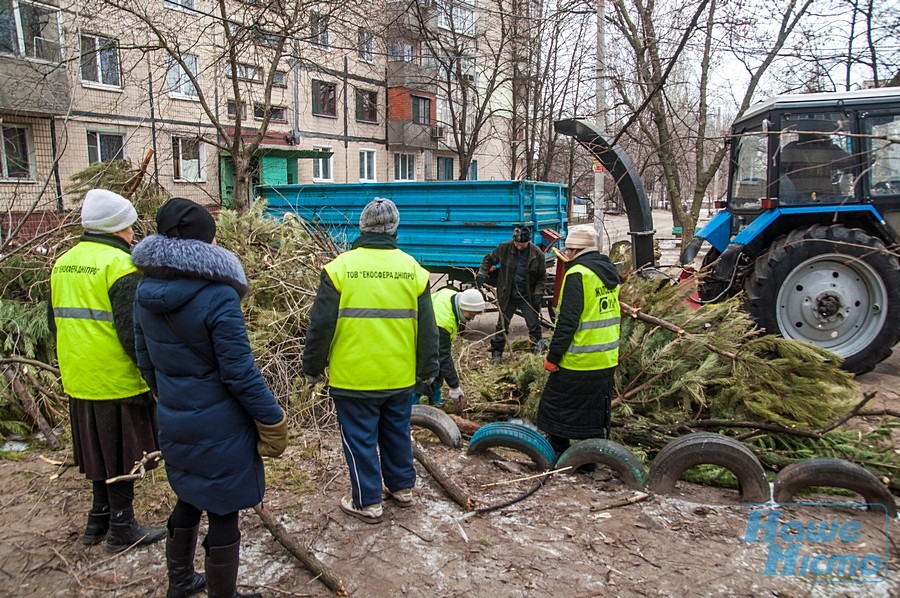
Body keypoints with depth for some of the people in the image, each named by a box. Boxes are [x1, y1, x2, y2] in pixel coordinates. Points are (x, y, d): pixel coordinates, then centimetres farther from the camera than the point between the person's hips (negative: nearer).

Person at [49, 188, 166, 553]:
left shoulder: (63, 263, 9)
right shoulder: (119, 265, -18)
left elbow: (57, 321, 17)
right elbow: (131, 331, -23)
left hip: (79, 380, 8)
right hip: (118, 381, -8)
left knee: (100, 452, 20)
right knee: (121, 456, 6)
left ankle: (99, 521, 33)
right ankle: (122, 529, 18)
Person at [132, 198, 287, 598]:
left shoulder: (146, 292, -1)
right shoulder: (217, 297, -23)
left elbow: (145, 362, 9)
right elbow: (241, 374, -21)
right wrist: (272, 420, -9)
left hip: (173, 424, 7)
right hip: (219, 429, -7)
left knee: (188, 501, 26)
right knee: (223, 512, 10)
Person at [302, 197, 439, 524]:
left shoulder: (341, 267, -10)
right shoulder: (413, 269, -1)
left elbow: (321, 325, -8)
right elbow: (427, 329, 3)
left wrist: (313, 367, 5)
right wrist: (427, 370, 14)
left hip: (353, 376, -3)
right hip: (400, 376, 4)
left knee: (360, 439, 10)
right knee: (397, 433, 21)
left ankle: (367, 502, 20)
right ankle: (402, 487, 35)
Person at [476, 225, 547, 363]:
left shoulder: (537, 254, -10)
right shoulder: (505, 248, -12)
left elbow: (542, 276, 0)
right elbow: (489, 259, 1)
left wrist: (538, 292, -11)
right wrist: (482, 273, -15)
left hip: (527, 296, -1)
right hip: (507, 295, 1)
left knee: (534, 326, 5)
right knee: (502, 326, 11)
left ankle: (539, 350, 20)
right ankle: (496, 352, 24)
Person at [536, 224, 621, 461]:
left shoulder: (578, 273, -16)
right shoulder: (608, 271, 11)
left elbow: (568, 320, -21)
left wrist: (553, 357, -15)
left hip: (578, 361, -8)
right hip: (607, 360, 8)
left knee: (555, 406, 6)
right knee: (597, 412, 16)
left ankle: (558, 456, 13)